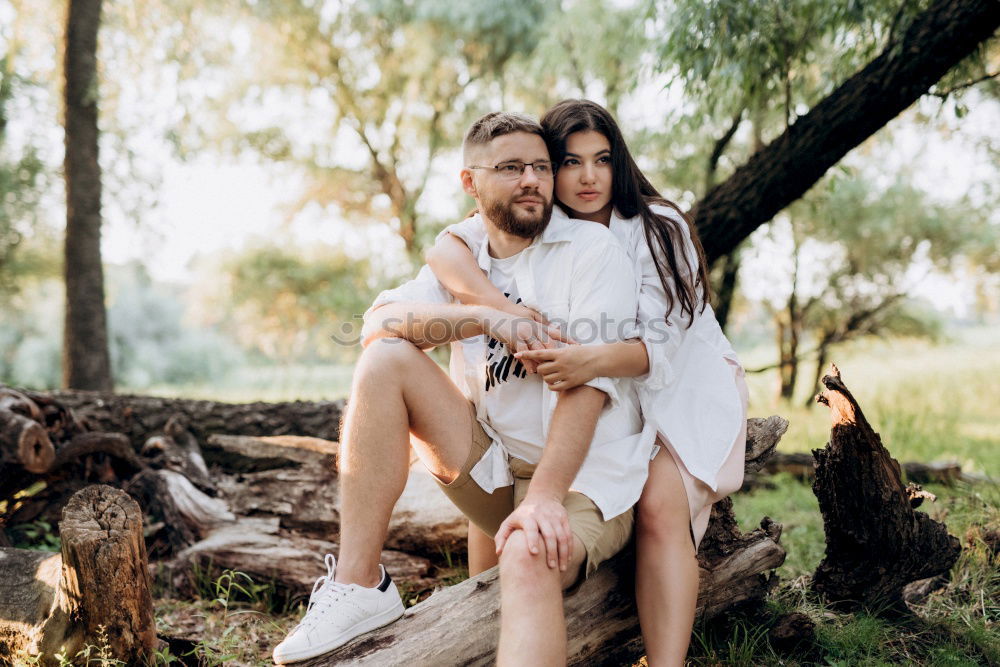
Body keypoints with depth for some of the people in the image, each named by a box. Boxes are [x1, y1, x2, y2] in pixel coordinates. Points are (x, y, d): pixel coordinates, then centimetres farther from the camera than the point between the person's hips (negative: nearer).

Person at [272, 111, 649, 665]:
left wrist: (545, 497, -30)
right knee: (385, 359, -13)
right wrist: (487, 318, -24)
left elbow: (587, 382, -18)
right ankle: (358, 584, -16)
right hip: (493, 468, 5)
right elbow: (379, 321, -9)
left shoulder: (592, 248, -5)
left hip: (584, 480, -5)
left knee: (529, 557, -38)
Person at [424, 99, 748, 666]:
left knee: (658, 507, -30)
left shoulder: (660, 229, -15)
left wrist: (595, 360, -49)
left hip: (676, 389, -3)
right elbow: (444, 249, -19)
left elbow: (658, 347, -25)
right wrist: (502, 308, -39)